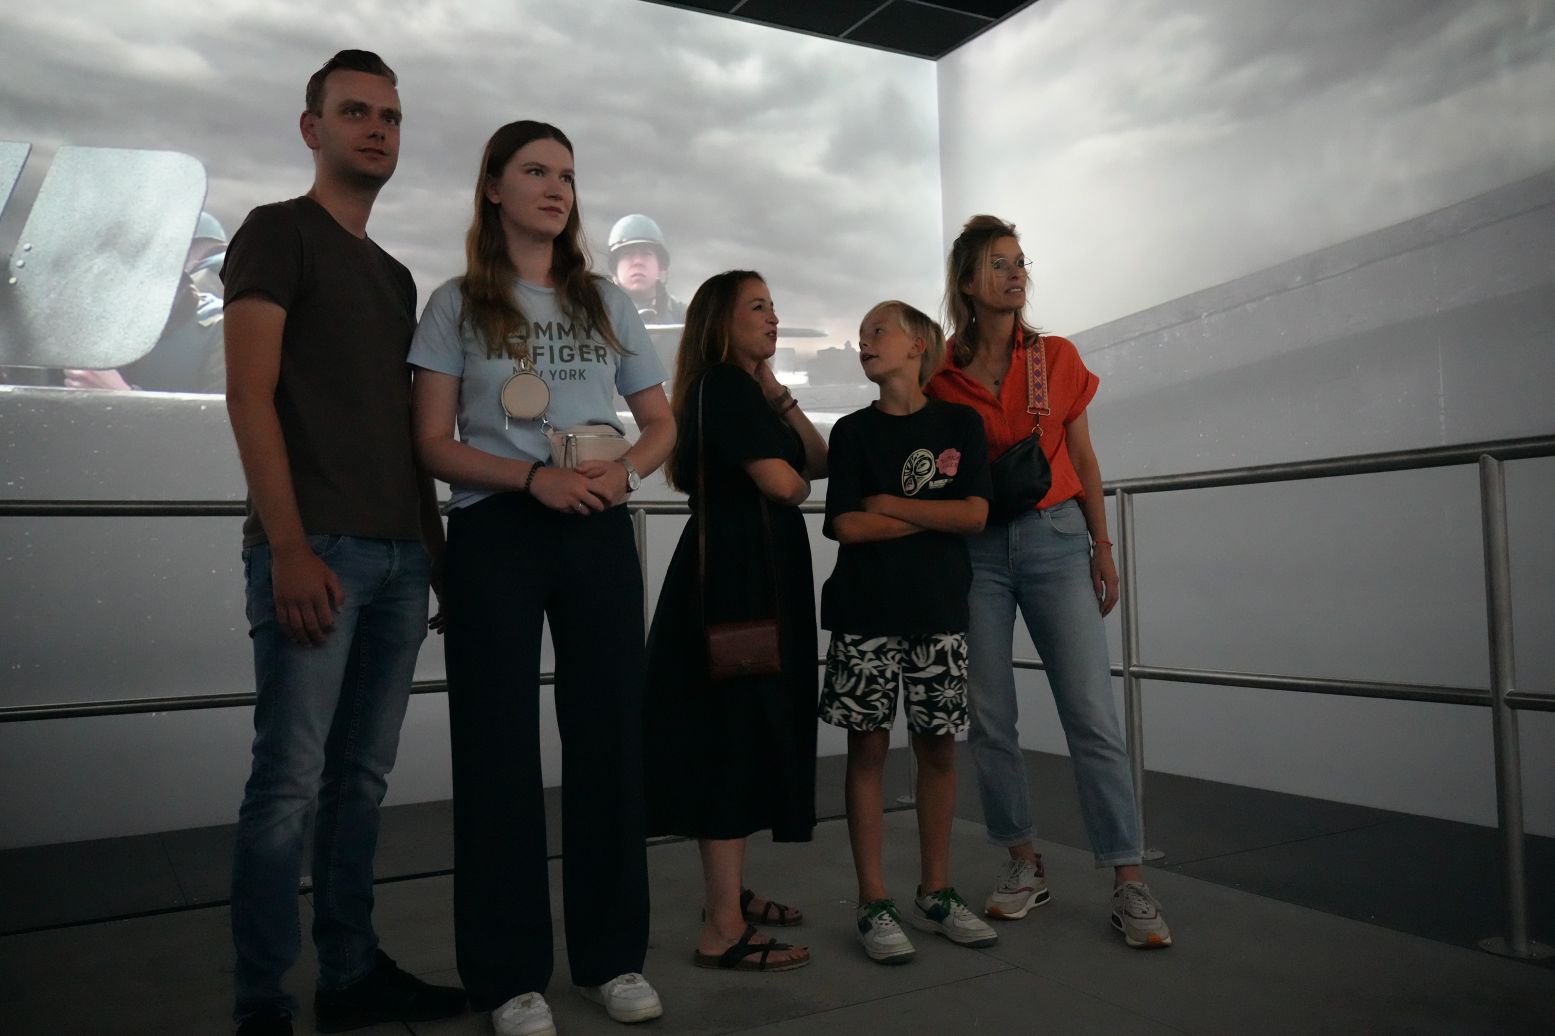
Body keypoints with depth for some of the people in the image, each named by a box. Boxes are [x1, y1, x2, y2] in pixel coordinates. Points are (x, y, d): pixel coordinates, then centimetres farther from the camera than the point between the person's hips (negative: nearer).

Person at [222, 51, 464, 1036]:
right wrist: (288, 547, -17)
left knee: (362, 779, 10)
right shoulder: (278, 232, 3)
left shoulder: (397, 278, 23)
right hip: (315, 549, -7)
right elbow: (250, 393, -8)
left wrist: (436, 548, 14)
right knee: (290, 783, -6)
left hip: (399, 556, 7)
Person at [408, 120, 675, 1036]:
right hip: (496, 534, -2)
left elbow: (662, 424, 12)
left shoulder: (607, 302, 12)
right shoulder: (458, 305, 4)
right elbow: (434, 443, -3)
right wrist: (534, 477, -18)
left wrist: (624, 471, -10)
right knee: (500, 744, 2)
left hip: (599, 532, 3)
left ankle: (614, 954, 19)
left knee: (610, 735, 5)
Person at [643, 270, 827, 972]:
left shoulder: (746, 389, 22)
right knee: (735, 730, -11)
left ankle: (730, 893, 23)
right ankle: (722, 930, -6)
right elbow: (781, 483, -18)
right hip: (733, 576, -10)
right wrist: (797, 482, 5)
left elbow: (820, 462, 15)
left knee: (752, 730, 13)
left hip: (762, 575, 10)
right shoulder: (723, 384, -9)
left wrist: (778, 397, 5)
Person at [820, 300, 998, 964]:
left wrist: (887, 504, -6)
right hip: (866, 611, 0)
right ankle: (874, 904, 9)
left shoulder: (960, 423, 6)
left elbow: (975, 515, -6)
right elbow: (847, 526, -6)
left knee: (938, 748, 5)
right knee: (868, 748, 1)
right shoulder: (853, 432, 5)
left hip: (939, 609, 1)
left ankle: (935, 894, 19)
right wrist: (936, 515, -5)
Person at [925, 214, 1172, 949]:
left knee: (1092, 712, -5)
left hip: (1056, 538, 0)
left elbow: (1082, 459, 9)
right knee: (989, 716, 3)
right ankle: (1023, 864, 19)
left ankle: (1128, 882, 2)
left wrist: (1102, 546, 6)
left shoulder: (1058, 358, 6)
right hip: (975, 548, 0)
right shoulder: (940, 374, 2)